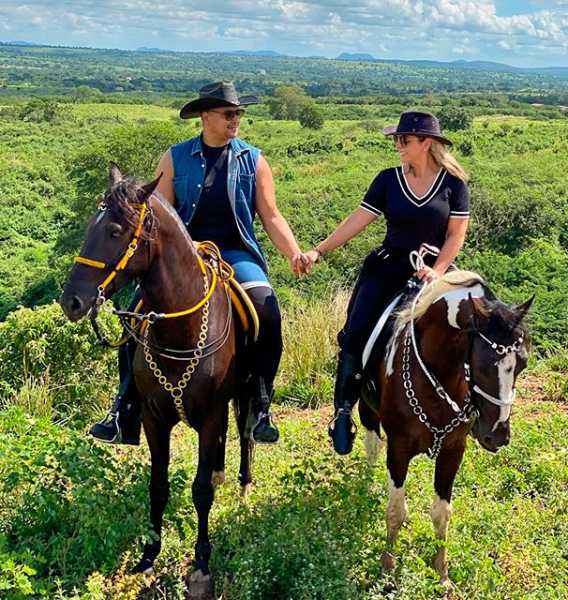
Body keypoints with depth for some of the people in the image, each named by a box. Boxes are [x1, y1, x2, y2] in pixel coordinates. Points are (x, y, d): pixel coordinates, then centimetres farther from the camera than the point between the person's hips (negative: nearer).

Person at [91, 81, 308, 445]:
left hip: (236, 253, 0)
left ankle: (261, 407, -9)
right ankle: (126, 416, -4)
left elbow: (271, 217, 6)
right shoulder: (176, 159, 7)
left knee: (268, 314, -26)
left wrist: (295, 254, -9)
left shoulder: (253, 161, 8)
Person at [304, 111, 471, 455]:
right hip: (388, 266, 1)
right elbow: (358, 220, 0)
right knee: (356, 334, -13)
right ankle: (344, 410, -1)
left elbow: (457, 233, 0)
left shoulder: (453, 182, 1)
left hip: (434, 270, -1)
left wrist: (437, 270, -14)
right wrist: (320, 251, -9)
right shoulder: (389, 179, 4)